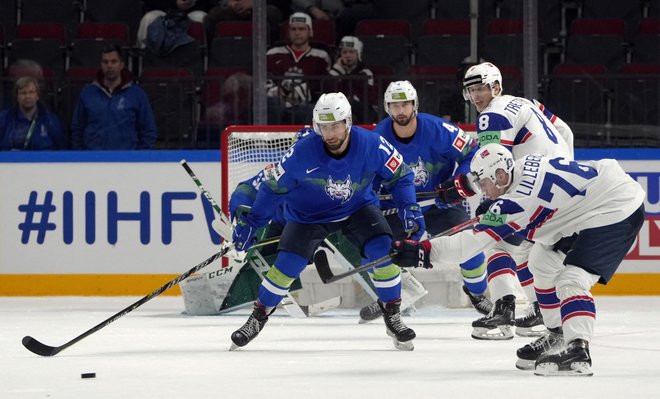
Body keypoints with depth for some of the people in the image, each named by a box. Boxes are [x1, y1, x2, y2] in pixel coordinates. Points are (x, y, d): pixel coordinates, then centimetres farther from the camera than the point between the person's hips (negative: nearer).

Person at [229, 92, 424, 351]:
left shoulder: (372, 145, -25)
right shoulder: (302, 153, -28)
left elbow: (399, 176, -8)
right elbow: (273, 186, -13)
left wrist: (410, 210, -19)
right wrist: (249, 222, -11)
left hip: (357, 208, 1)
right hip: (309, 213, -1)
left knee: (382, 250, -21)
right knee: (287, 264, -15)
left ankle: (392, 317, -5)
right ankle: (258, 317, 8)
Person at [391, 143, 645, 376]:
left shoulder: (517, 201, -24)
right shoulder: (525, 164, 2)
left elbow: (473, 242, -25)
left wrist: (425, 251, -28)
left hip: (615, 212, -11)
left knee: (572, 279, -24)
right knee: (544, 261, 21)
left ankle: (577, 351, -38)